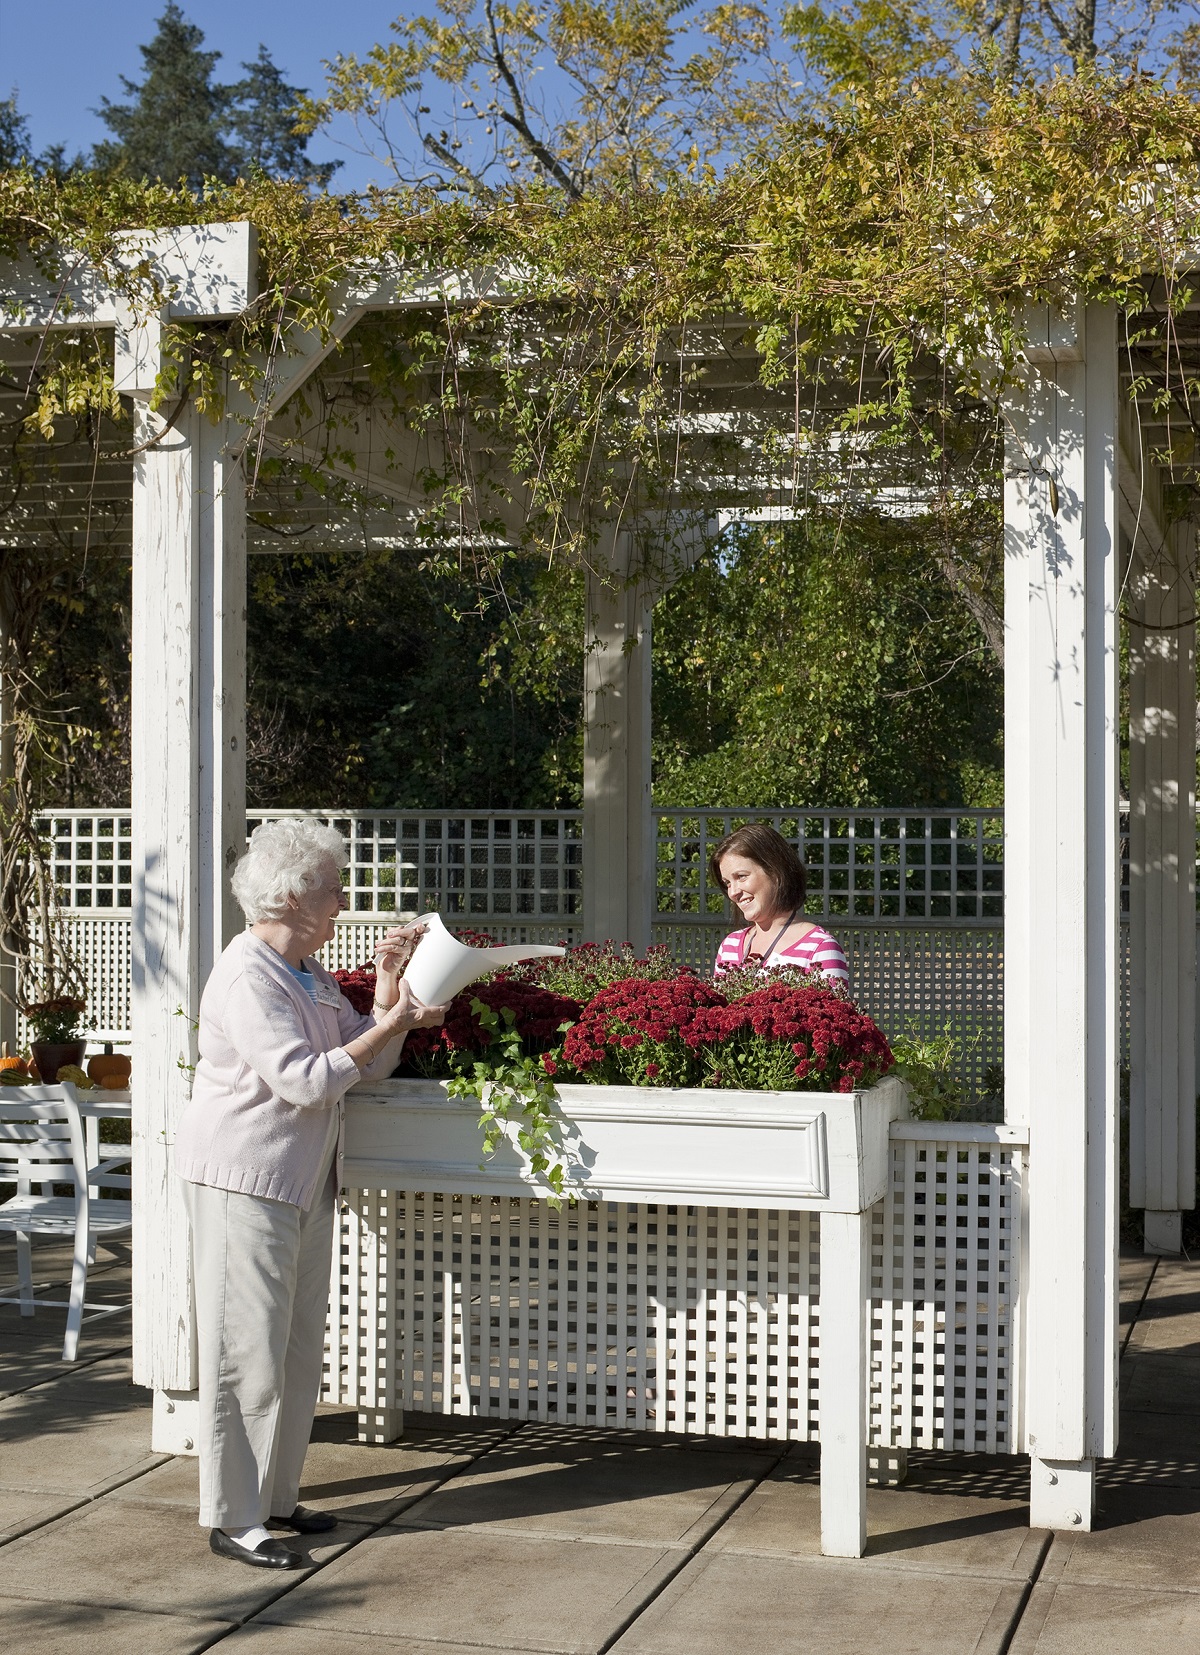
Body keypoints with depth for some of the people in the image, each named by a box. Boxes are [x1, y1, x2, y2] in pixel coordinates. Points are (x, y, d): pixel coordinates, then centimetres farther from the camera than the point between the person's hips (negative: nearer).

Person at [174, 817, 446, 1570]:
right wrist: (395, 1022, -19)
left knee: (299, 1350, 13)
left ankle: (275, 1497, 24)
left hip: (305, 1182, 9)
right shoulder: (248, 978, -16)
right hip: (244, 1180, -9)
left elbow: (369, 1063, 12)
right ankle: (232, 1518, 4)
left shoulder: (311, 976, 13)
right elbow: (305, 1079, -23)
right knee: (248, 1352, -4)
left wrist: (390, 985, 0)